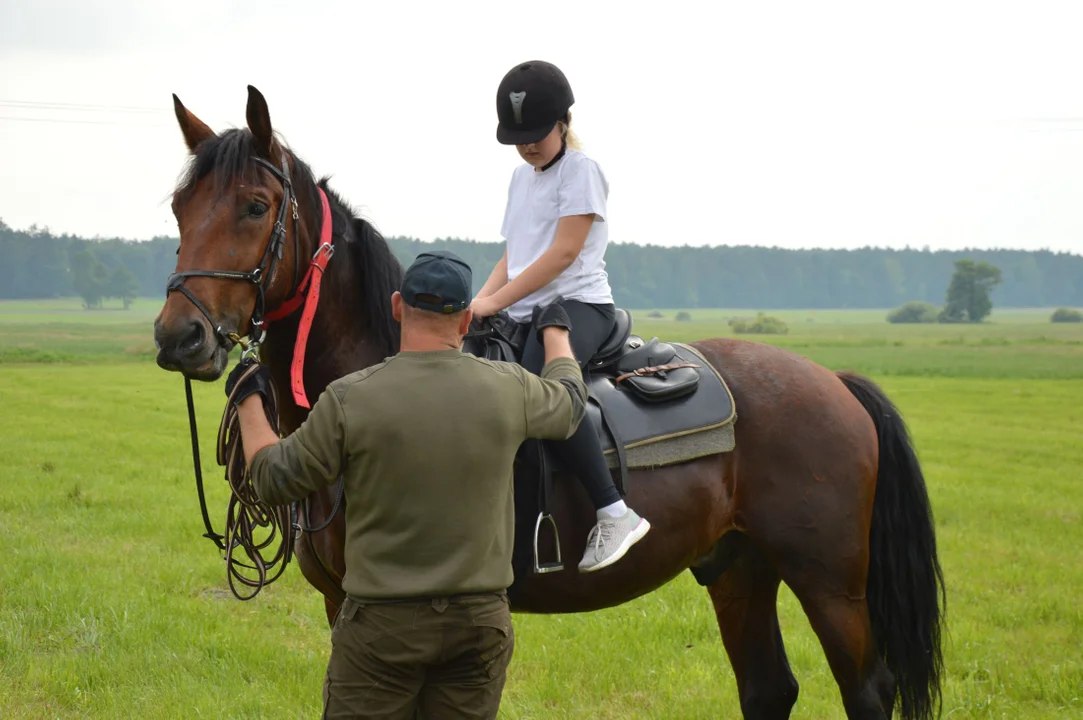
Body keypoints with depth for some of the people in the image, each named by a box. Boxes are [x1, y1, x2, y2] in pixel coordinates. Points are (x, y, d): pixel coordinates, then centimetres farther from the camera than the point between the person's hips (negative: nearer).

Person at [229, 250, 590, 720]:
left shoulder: (350, 399, -12)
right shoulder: (509, 390, -4)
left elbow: (274, 480, -1)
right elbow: (569, 403, 20)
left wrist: (249, 400, 15)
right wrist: (556, 333, 40)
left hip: (381, 626, -3)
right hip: (479, 622, 3)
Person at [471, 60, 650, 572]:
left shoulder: (580, 171, -2)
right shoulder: (522, 177, 22)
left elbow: (563, 252, -11)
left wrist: (496, 301, -14)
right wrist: (476, 305, 2)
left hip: (577, 304, -9)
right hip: (522, 315, 9)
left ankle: (615, 515, -36)